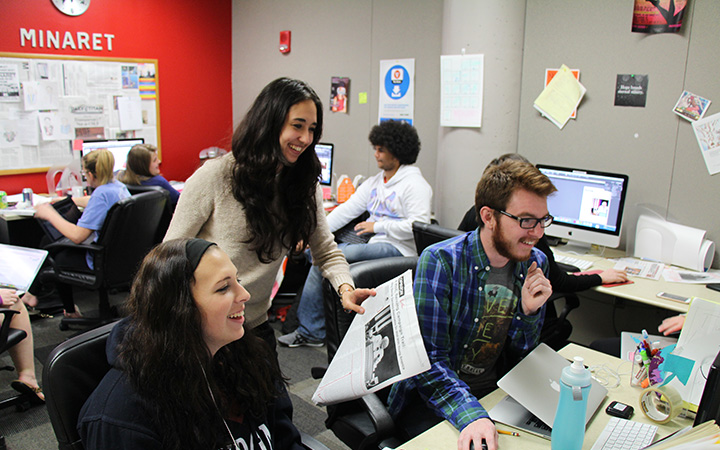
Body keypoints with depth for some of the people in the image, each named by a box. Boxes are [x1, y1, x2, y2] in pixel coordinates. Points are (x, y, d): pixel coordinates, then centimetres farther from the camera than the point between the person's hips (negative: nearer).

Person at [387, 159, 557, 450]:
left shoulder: (536, 264, -2)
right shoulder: (440, 261, -19)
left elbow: (521, 355, 6)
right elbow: (430, 360, -23)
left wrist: (530, 311, -13)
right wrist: (471, 414, -37)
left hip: (495, 390, 5)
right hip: (432, 395, -5)